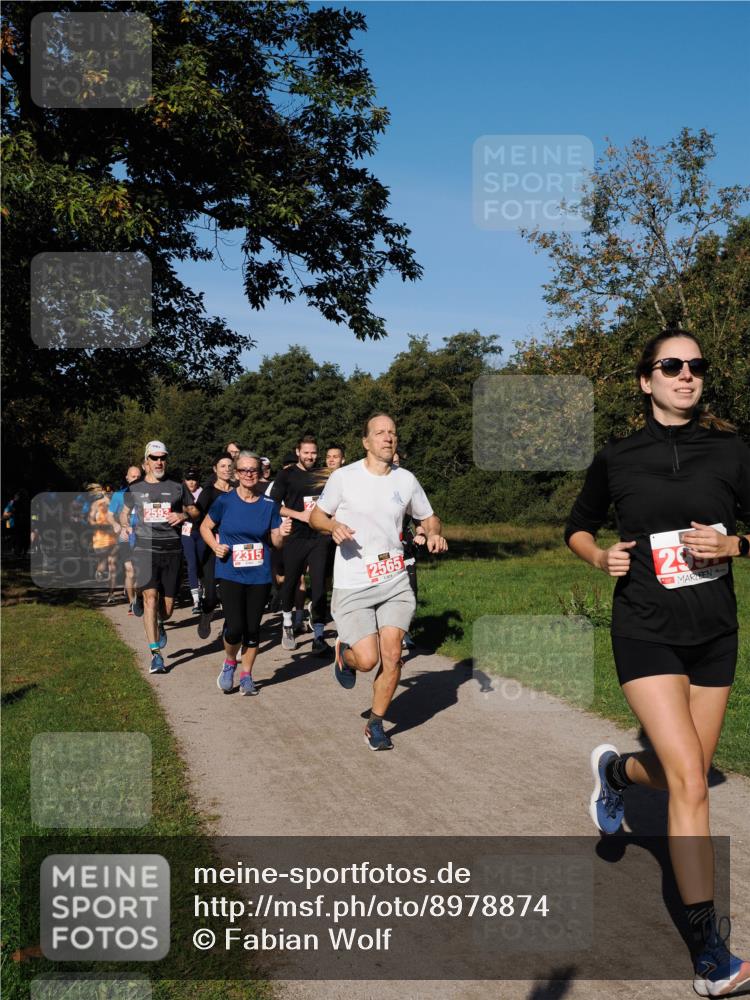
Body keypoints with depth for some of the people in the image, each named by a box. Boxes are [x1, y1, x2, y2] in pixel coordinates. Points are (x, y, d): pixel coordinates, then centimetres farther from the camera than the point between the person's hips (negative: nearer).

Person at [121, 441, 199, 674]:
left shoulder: (177, 487, 10)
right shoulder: (135, 490, 11)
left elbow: (194, 511, 17)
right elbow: (123, 514, 25)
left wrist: (184, 516, -5)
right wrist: (128, 528, 4)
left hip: (172, 550, 1)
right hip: (145, 548, -1)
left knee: (167, 607, 4)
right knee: (151, 598, -16)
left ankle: (160, 623, 42)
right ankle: (156, 654, -13)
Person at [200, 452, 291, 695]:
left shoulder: (269, 504, 1)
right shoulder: (225, 501, -4)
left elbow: (276, 542, 5)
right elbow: (205, 527, 10)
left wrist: (282, 534, -17)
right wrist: (215, 546, -7)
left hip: (260, 575, 2)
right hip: (231, 574, -2)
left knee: (253, 628, 6)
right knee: (235, 627, -9)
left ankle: (246, 675, 26)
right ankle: (229, 663, 22)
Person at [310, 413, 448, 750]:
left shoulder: (406, 480, 5)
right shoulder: (343, 477, -4)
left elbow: (428, 517, 19)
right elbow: (316, 516, 7)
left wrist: (434, 534, -3)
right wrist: (333, 525, -15)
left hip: (394, 580, 3)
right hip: (352, 585, -3)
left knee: (392, 655, -6)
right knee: (367, 659, -10)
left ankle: (375, 724, 15)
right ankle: (343, 653, 27)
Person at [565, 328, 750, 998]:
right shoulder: (616, 459, -1)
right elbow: (578, 527, 14)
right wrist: (599, 557, -6)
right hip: (646, 633, -3)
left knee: (687, 772, 13)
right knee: (690, 784, -13)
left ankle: (615, 770, 47)